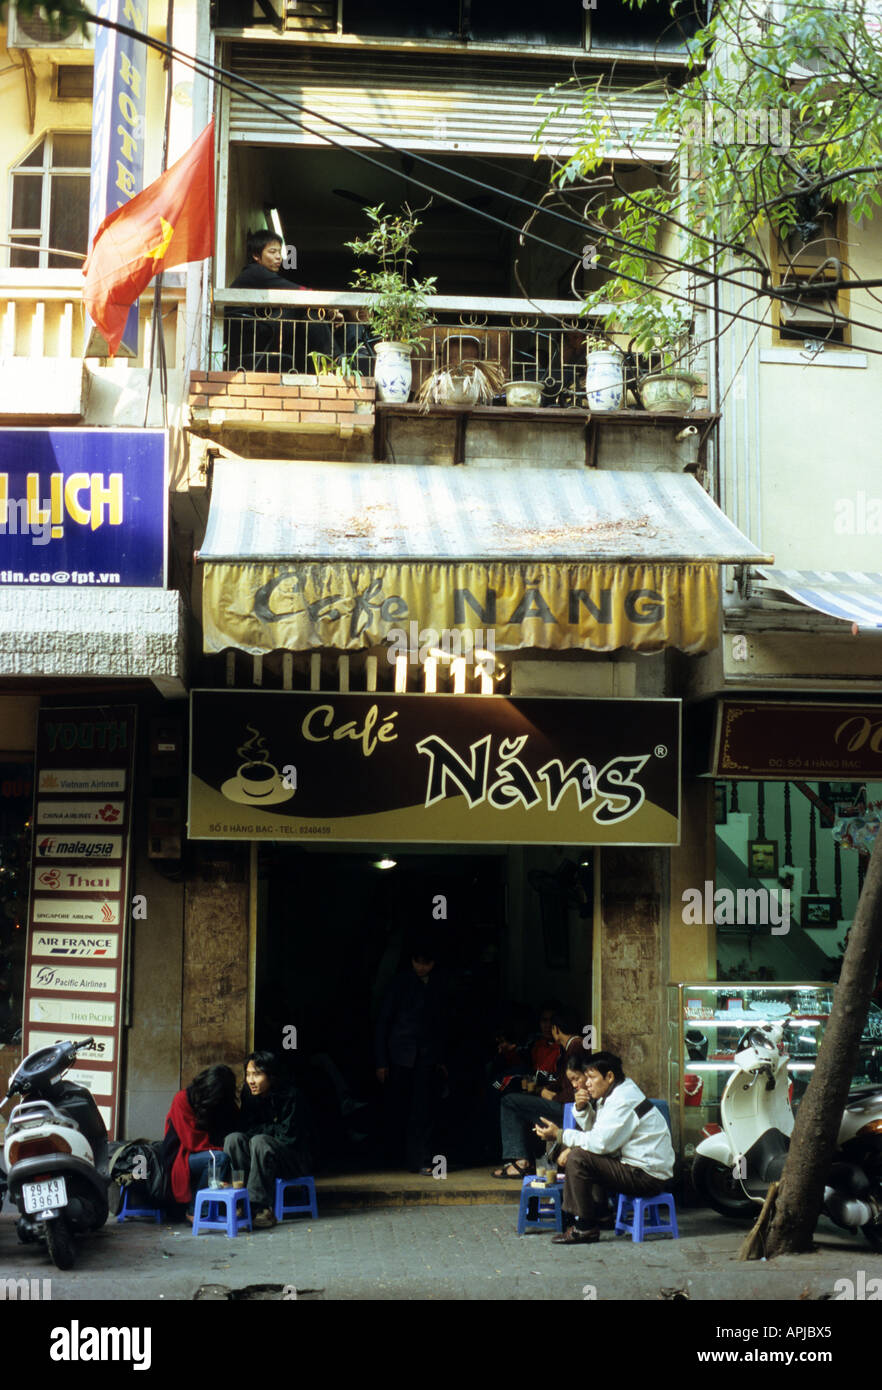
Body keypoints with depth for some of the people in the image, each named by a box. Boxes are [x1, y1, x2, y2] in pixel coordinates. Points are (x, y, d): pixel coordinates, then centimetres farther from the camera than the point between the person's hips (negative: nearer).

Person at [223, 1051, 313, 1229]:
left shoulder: (290, 1096, -15)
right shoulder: (248, 1094, 1)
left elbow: (289, 1137, -17)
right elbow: (245, 1128, 3)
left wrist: (258, 1130, -10)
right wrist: (273, 1129, -14)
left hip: (295, 1160, -5)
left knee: (259, 1141, -33)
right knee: (233, 1138, -21)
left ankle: (260, 1206, -35)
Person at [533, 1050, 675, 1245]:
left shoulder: (623, 1100, -18)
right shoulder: (613, 1095, 13)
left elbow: (600, 1143, -24)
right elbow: (595, 1130, 15)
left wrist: (560, 1134, -16)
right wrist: (582, 1109, -1)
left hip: (648, 1176, -11)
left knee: (578, 1158, -20)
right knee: (572, 1152, 15)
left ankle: (585, 1228, -12)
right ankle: (571, 1218, 13)